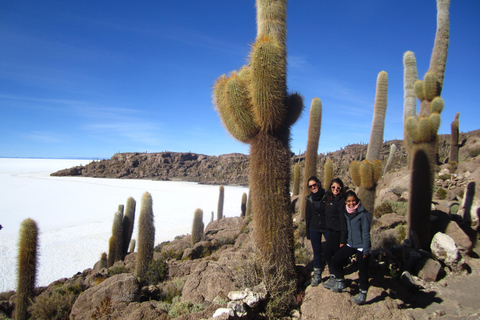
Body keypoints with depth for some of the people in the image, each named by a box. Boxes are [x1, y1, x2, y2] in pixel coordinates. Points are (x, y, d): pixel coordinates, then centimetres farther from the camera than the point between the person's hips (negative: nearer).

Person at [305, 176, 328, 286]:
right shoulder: (309, 199, 4)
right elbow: (308, 216, 10)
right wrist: (308, 232, 8)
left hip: (327, 228, -3)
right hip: (314, 229, 3)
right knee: (317, 252, 9)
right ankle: (317, 275, 20)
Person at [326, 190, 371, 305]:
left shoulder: (363, 214, -13)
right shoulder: (345, 213, 4)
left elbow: (366, 232, -12)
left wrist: (365, 250, -12)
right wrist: (342, 241, 13)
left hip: (361, 247, -6)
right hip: (350, 244, 6)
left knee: (362, 270, 2)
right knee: (335, 261, 3)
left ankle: (363, 294, 22)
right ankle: (340, 284, 24)